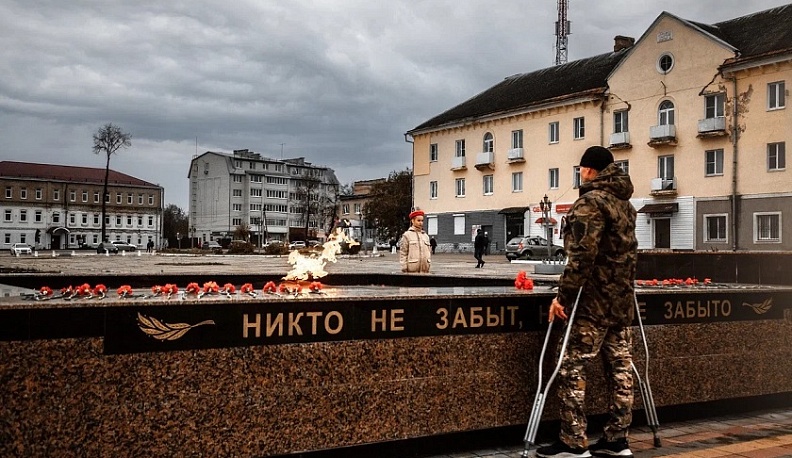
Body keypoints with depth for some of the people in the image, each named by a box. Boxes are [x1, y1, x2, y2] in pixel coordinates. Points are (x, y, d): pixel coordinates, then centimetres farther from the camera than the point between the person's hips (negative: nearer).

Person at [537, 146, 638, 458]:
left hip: (594, 300, -9)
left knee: (571, 367, -5)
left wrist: (564, 295, -18)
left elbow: (582, 254, -20)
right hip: (622, 299, 9)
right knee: (620, 366, 9)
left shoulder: (591, 201, -12)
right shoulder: (624, 202, 16)